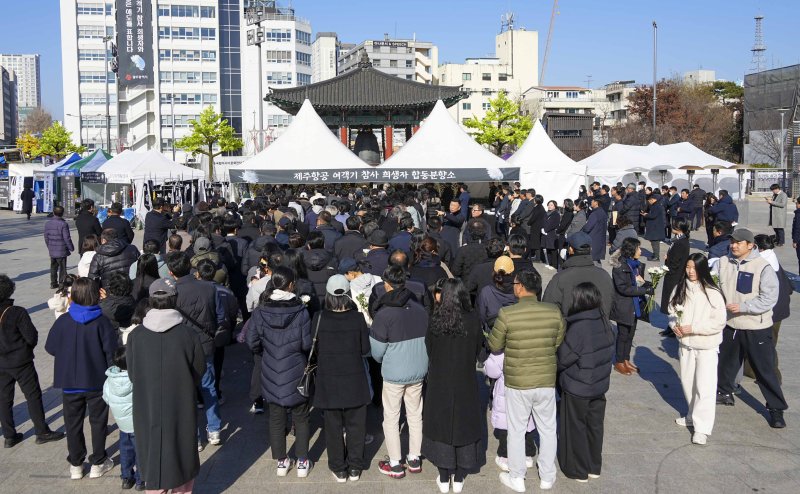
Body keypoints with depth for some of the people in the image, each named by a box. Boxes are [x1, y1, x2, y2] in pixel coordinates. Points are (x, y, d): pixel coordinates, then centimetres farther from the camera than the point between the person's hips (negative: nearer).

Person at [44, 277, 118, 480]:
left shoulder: (63, 321, -11)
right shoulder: (101, 322, -16)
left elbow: (50, 348, 0)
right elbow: (112, 350, -14)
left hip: (69, 382, 1)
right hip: (97, 381, -1)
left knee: (73, 423, 16)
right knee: (98, 421, 14)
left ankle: (75, 465, 25)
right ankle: (98, 463, 23)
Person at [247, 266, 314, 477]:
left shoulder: (260, 312, -8)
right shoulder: (300, 311, -16)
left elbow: (252, 343, -6)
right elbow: (307, 344, -15)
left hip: (271, 374, 2)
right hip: (296, 374, -2)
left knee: (276, 419, 15)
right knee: (300, 418, 13)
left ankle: (281, 461, 25)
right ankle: (302, 462, 20)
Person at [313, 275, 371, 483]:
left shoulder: (318, 319, -13)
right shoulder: (358, 318, -13)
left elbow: (313, 348, -2)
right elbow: (365, 349, -4)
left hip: (328, 381, 0)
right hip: (354, 380, 0)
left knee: (333, 426, 14)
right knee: (355, 425, 15)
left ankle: (339, 469, 24)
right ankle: (355, 468, 25)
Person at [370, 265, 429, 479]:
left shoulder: (383, 314, -19)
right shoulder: (420, 309, -7)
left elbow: (377, 351, -12)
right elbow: (426, 339, 3)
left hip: (393, 374, -4)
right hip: (418, 371, 4)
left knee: (391, 418, 10)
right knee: (415, 415, 18)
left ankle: (395, 465, 19)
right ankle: (414, 459, 29)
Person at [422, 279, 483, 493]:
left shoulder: (435, 321, -15)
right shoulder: (473, 320, -13)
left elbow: (429, 351, -4)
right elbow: (478, 350, 0)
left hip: (439, 383, -1)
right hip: (466, 382, 1)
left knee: (441, 425, 13)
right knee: (463, 425, 15)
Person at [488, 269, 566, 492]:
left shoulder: (507, 314, -19)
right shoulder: (554, 312, -10)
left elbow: (494, 346, -6)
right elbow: (559, 343, 3)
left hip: (517, 383, -2)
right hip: (547, 381, 3)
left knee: (516, 431, 14)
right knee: (547, 429, 19)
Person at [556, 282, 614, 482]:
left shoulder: (578, 328, -26)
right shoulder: (605, 323, -3)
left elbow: (562, 359, -19)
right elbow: (607, 353, 7)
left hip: (577, 389, -7)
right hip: (599, 385, 7)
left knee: (576, 428, 10)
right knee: (595, 426, 18)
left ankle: (578, 470, 22)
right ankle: (594, 467, 32)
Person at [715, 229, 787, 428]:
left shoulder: (763, 267, -17)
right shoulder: (723, 262, -3)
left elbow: (769, 298, -20)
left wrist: (742, 307, -26)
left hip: (757, 328, -5)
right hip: (730, 325, 5)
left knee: (765, 370, 1)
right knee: (725, 362, 22)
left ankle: (776, 408, 15)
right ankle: (724, 393, 44)